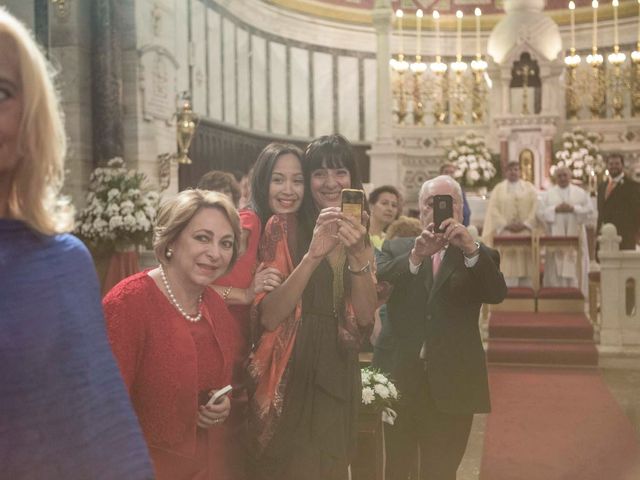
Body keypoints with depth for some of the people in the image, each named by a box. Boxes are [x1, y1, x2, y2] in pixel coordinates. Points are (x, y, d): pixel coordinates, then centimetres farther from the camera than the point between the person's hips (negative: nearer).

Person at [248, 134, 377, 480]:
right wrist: (314, 254, -28)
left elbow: (365, 316, -6)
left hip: (338, 375, 5)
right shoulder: (284, 228, -8)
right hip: (290, 376, -4)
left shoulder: (359, 235, 7)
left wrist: (357, 254, -21)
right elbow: (269, 317, -18)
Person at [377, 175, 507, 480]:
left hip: (452, 385, 0)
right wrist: (416, 255, -26)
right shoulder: (396, 248, 8)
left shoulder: (479, 257, 6)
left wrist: (470, 249, -29)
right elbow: (376, 283, -11)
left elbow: (497, 293, -14)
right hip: (400, 380, 1)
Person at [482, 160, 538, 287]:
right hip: (505, 235, -1)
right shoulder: (499, 189, 8)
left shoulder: (529, 188, 11)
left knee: (526, 266, 0)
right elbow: (493, 209, -1)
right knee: (508, 267, -5)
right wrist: (506, 225, -12)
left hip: (525, 234, 1)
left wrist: (525, 224, -11)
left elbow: (535, 207, 2)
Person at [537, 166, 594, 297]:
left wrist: (573, 208, -12)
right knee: (556, 268, -2)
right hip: (555, 236, 0)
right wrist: (555, 209, -13)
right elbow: (541, 213, 0)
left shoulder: (580, 193, 8)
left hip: (575, 236, 0)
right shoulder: (548, 194, 8)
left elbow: (589, 212, 0)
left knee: (575, 268, -1)